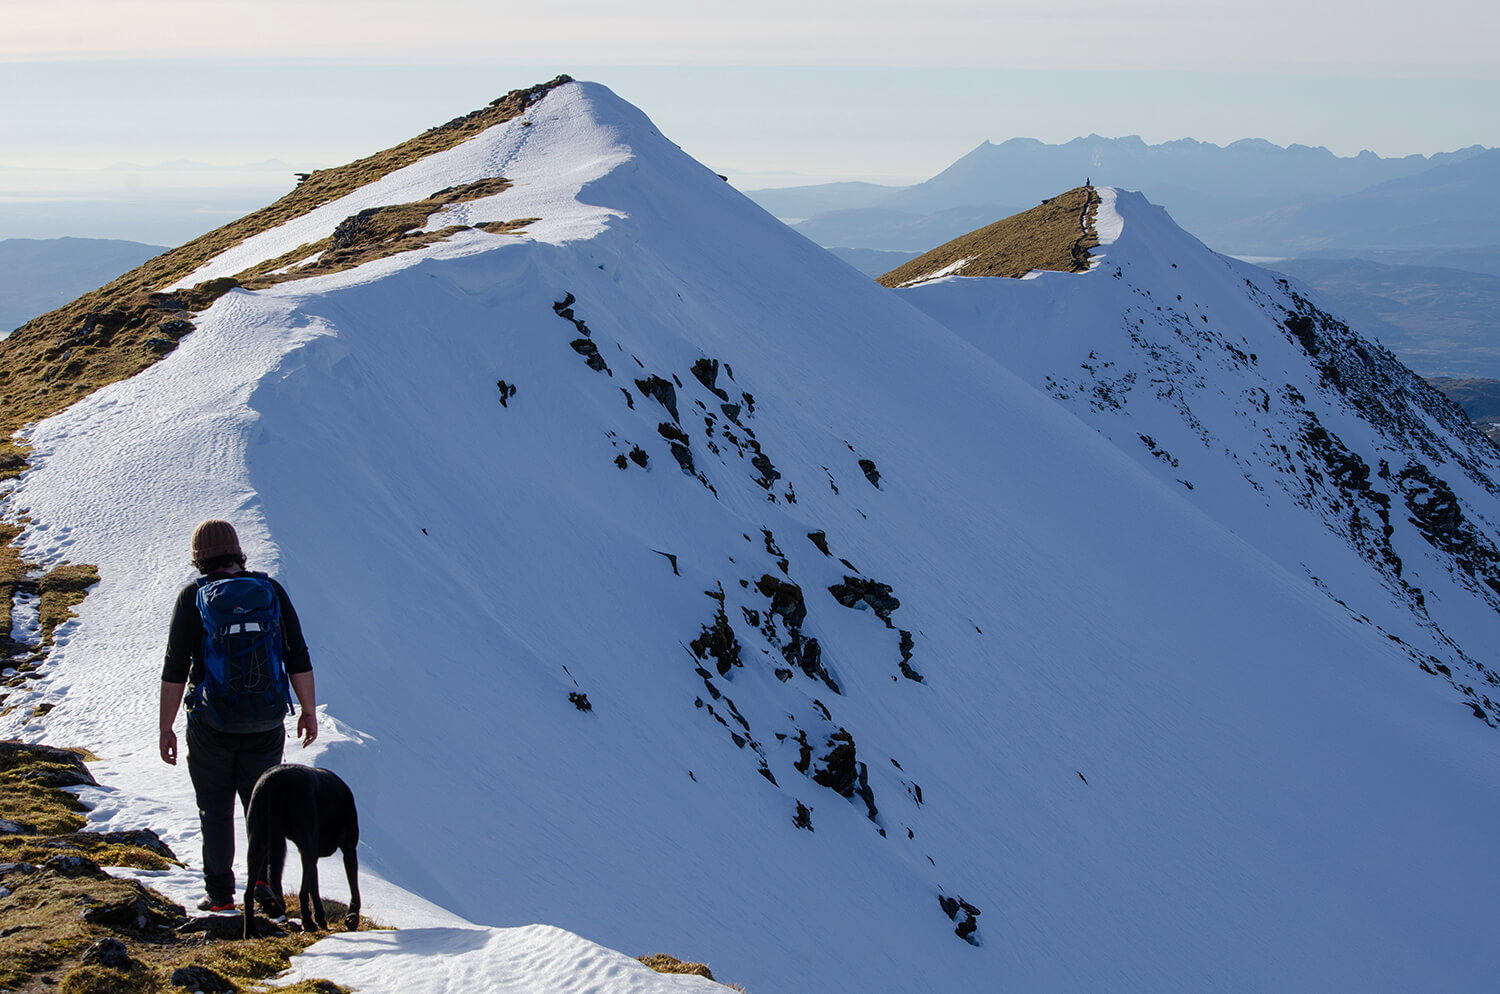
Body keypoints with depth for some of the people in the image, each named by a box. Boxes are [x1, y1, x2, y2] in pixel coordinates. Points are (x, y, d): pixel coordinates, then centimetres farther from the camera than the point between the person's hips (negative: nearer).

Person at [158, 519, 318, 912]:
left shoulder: (193, 597, -6)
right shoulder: (270, 590, 0)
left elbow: (175, 670, -8)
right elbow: (298, 657, 0)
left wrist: (166, 728, -1)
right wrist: (309, 711, 9)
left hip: (211, 724, -1)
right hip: (265, 724, 2)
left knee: (215, 810, 12)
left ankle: (220, 895, 15)